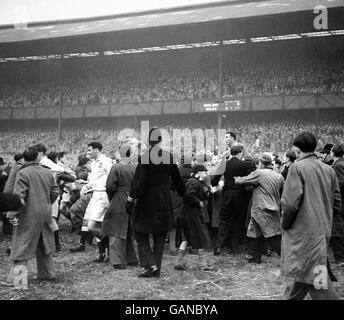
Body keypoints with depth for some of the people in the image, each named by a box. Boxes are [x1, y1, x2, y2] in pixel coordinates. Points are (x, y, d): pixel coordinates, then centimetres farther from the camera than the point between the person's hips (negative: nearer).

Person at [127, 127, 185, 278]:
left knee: (141, 234, 9)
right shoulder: (169, 157, 0)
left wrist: (130, 199, -11)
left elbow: (138, 180, -15)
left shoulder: (144, 157, -12)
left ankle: (150, 264, -4)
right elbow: (177, 180, 9)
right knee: (159, 236, 12)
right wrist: (183, 194, 23)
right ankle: (157, 269, 15)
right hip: (164, 201, 4)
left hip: (146, 200, -4)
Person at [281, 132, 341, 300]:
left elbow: (290, 202, -20)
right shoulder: (329, 170, 7)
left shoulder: (297, 167, -12)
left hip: (304, 231, -7)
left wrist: (285, 223, -4)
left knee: (316, 280, -3)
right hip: (323, 230, 7)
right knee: (302, 274, 20)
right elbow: (336, 205, 11)